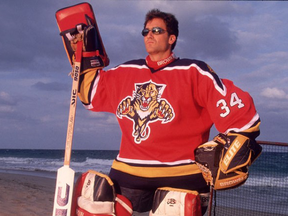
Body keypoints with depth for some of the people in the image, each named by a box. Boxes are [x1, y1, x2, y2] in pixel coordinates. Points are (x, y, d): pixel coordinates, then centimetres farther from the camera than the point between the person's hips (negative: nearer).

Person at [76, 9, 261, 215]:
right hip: (128, 174, 5)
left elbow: (236, 109, -8)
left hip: (181, 178, -4)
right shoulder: (125, 73, 11)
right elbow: (91, 92, 22)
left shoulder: (193, 73, -4)